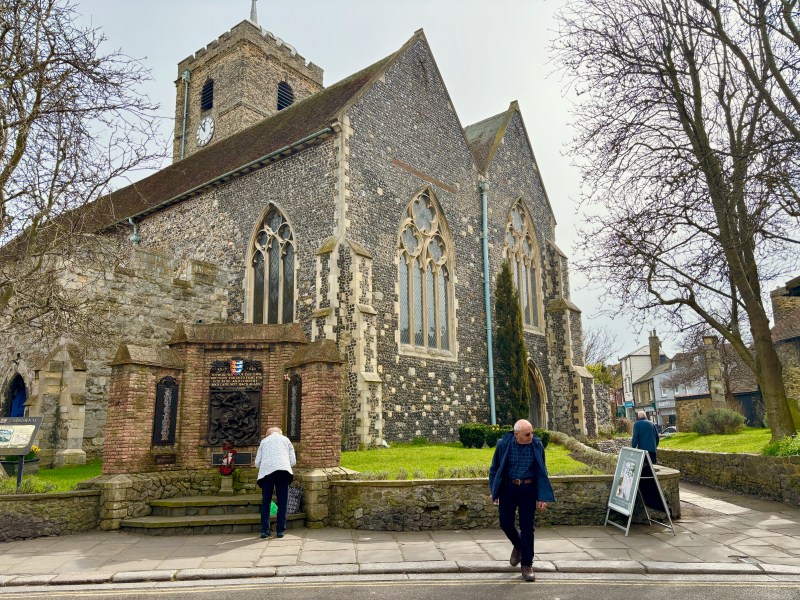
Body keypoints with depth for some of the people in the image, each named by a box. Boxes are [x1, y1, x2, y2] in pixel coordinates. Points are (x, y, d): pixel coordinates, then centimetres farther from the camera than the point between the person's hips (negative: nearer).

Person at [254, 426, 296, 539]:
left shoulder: (264, 441, 24)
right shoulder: (285, 440, 23)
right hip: (283, 470, -1)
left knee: (265, 502, 8)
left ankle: (264, 530, 7)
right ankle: (280, 530, 4)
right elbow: (293, 461, 15)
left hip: (267, 471, 1)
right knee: (282, 502, 5)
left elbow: (257, 463, 16)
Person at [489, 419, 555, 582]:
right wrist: (494, 492, 3)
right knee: (506, 523, 4)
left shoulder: (537, 445, -7)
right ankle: (518, 545, 37)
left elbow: (541, 472, 0)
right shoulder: (503, 444, -9)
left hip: (528, 490, 0)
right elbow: (494, 469, 3)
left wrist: (542, 497, -3)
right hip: (508, 488, 1)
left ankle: (527, 565, 15)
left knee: (527, 528, 1)